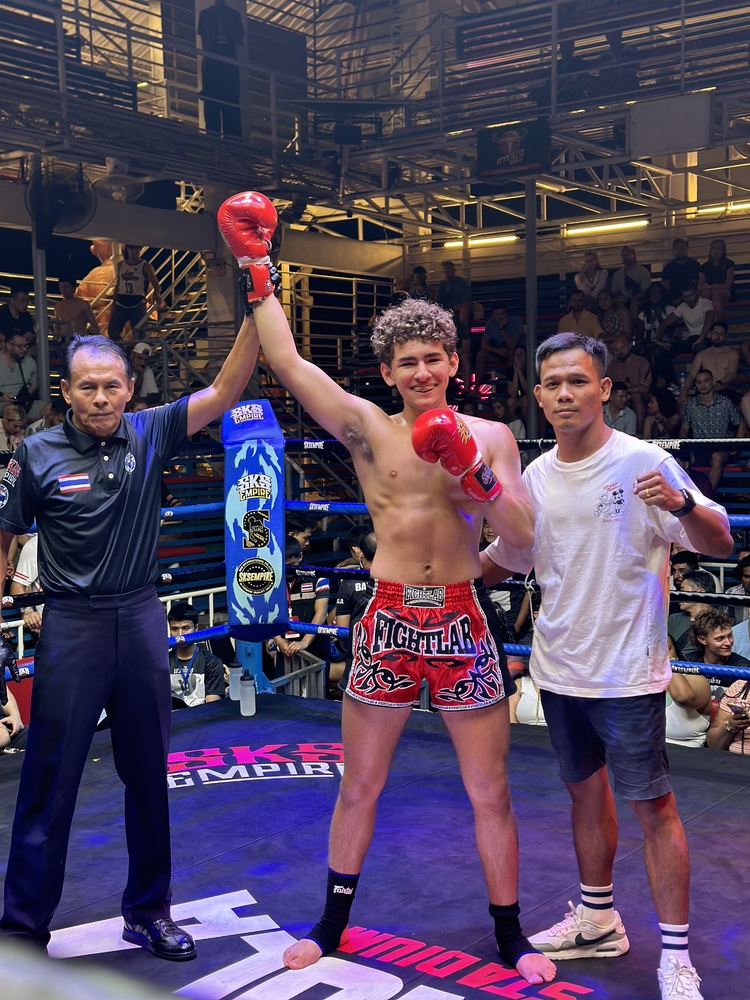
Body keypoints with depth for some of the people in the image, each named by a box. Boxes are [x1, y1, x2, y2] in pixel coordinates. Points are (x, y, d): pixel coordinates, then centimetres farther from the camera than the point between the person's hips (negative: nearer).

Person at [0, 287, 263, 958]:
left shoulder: (150, 435, 0)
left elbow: (225, 391, -7)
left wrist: (258, 307, -17)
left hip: (141, 618, 3)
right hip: (72, 624, -3)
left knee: (148, 775, 13)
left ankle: (148, 911, 29)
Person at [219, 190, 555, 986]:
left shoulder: (489, 435, 2)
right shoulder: (368, 428, 0)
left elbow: (522, 534, -4)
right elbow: (286, 361, -5)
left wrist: (473, 470, -18)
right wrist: (257, 270, -2)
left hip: (462, 621, 0)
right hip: (388, 620, 0)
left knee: (489, 792, 8)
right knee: (359, 785, 13)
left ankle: (511, 937, 26)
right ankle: (333, 923, 33)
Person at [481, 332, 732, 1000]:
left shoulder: (643, 462, -13)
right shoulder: (537, 475, 4)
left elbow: (722, 544, -15)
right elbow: (498, 561, 16)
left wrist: (681, 505, -35)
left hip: (627, 671, -6)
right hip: (559, 668, 6)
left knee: (653, 805, -1)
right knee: (586, 791, 19)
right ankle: (598, 921, 37)